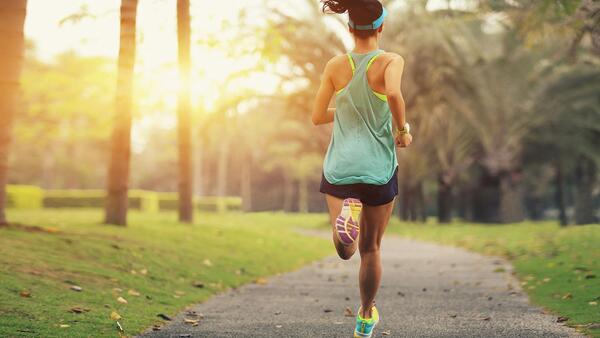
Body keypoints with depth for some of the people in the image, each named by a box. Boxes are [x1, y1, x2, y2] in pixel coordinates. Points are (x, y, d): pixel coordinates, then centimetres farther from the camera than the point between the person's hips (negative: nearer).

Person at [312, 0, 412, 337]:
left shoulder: (335, 66, 2)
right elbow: (394, 94, -29)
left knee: (346, 251, -1)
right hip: (379, 169, -1)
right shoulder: (391, 61, -8)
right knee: (371, 248, 17)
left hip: (339, 168, 1)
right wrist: (404, 129, -12)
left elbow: (318, 116, 7)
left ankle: (348, 212, -33)